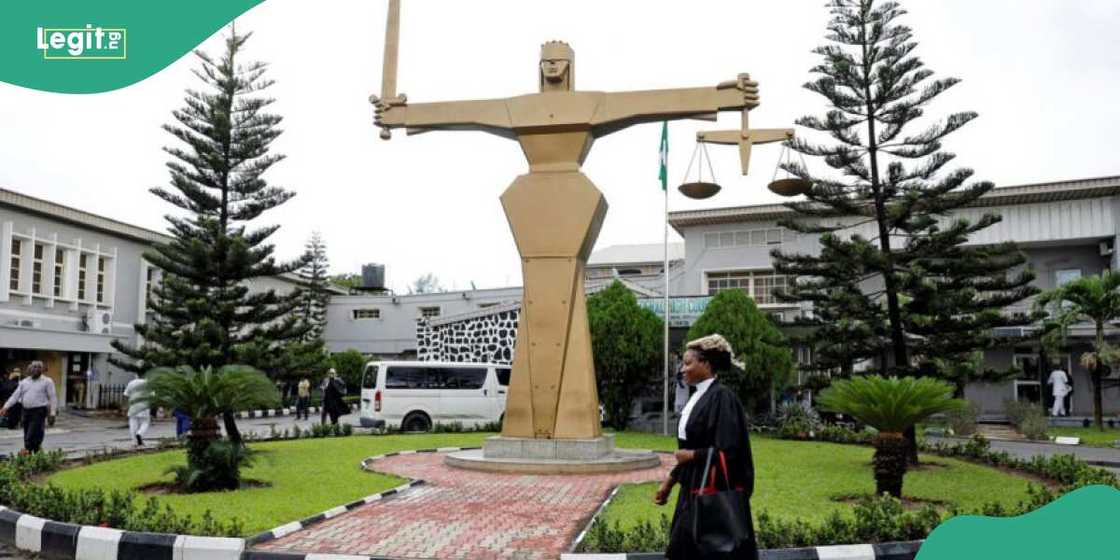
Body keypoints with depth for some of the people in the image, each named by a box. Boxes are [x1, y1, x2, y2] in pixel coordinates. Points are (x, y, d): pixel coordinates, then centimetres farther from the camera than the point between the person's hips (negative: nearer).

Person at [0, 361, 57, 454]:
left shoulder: (47, 381, -1)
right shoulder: (24, 382, 13)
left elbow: (53, 398, -4)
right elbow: (15, 396, 11)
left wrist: (52, 414, -10)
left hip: (39, 412, -6)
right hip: (26, 411, 6)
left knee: (31, 436, -13)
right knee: (27, 436, 10)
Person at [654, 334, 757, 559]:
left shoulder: (722, 397, -17)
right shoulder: (697, 397, 10)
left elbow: (728, 451, -23)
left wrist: (691, 455, -11)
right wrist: (669, 481, 16)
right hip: (694, 491, 9)